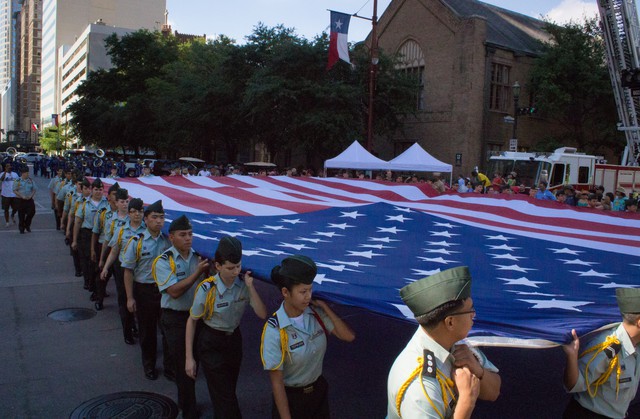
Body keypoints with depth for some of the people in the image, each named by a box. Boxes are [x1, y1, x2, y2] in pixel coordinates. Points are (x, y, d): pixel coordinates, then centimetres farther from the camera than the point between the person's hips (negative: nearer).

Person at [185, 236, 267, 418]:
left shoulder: (243, 284, -14)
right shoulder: (207, 289, -24)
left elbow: (262, 314, -16)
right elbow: (192, 321, -11)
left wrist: (250, 287, -25)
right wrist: (189, 358, -10)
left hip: (234, 339, 4)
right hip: (212, 344, -4)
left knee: (228, 392, 19)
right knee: (224, 398, -2)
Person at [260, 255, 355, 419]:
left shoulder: (316, 313, -11)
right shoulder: (274, 331, -25)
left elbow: (349, 336, -11)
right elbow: (276, 381, -20)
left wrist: (324, 307, -16)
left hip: (319, 390, 5)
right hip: (291, 397, -5)